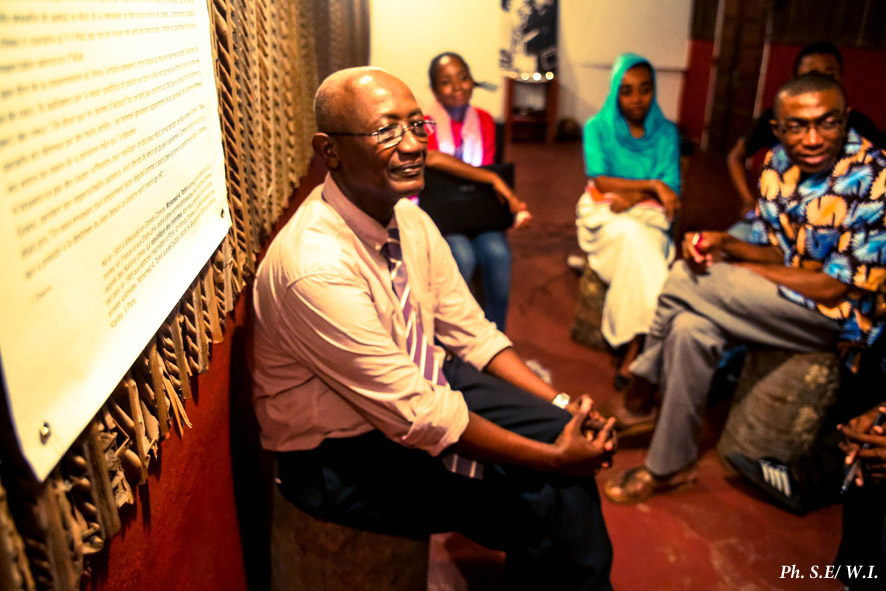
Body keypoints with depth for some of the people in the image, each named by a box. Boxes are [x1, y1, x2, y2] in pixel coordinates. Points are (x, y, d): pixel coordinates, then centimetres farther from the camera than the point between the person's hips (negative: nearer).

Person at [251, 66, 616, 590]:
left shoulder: (411, 219, -4)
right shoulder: (316, 268, -30)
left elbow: (471, 333, 3)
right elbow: (416, 415, -27)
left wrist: (562, 406, -8)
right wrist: (552, 458, -20)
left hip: (425, 385, 7)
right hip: (343, 452, -7)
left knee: (563, 433, -5)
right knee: (540, 505, -15)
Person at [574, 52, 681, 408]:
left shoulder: (666, 132, 11)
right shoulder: (598, 127, 6)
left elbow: (671, 190, 3)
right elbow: (600, 180, -6)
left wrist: (632, 196, -14)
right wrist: (650, 184, -13)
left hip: (648, 218, 2)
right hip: (603, 215, -1)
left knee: (636, 246, -33)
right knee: (633, 238, -36)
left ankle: (633, 357, -31)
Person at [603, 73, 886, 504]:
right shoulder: (779, 163, 0)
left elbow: (833, 287, -20)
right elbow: (777, 253, 8)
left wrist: (735, 269, -14)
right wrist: (723, 245, -14)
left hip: (842, 314, -7)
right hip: (786, 299, 7)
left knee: (684, 281, -20)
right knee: (690, 328, -19)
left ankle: (642, 386, 1)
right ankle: (671, 464, -4)